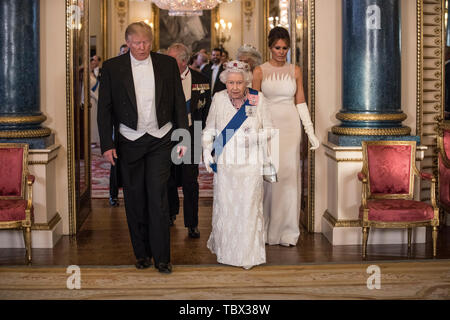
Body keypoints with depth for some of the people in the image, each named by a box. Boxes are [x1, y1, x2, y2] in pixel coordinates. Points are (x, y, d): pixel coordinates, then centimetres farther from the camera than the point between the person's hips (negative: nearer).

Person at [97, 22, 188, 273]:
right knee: (135, 200, 6)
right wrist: (107, 144, -3)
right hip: (129, 142, 1)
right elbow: (105, 109, 2)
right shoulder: (112, 68, 1)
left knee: (158, 198, -5)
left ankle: (162, 257, 1)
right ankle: (142, 253, 19)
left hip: (160, 141, -1)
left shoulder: (168, 64, 3)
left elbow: (179, 103, 7)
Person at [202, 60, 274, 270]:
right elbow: (209, 129, 13)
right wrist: (207, 153, 4)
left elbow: (268, 130, 9)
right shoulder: (219, 99, 2)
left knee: (249, 207, -1)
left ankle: (248, 255, 12)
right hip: (225, 164, 1)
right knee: (224, 206, 5)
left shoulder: (258, 99, -1)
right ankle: (222, 247, 27)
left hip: (251, 164, -1)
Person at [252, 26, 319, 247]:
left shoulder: (295, 71, 8)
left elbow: (301, 103, 9)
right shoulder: (260, 71, 2)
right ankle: (268, 229, 9)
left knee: (289, 176, 1)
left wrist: (310, 132, 4)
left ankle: (287, 231, 9)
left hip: (291, 126, 2)